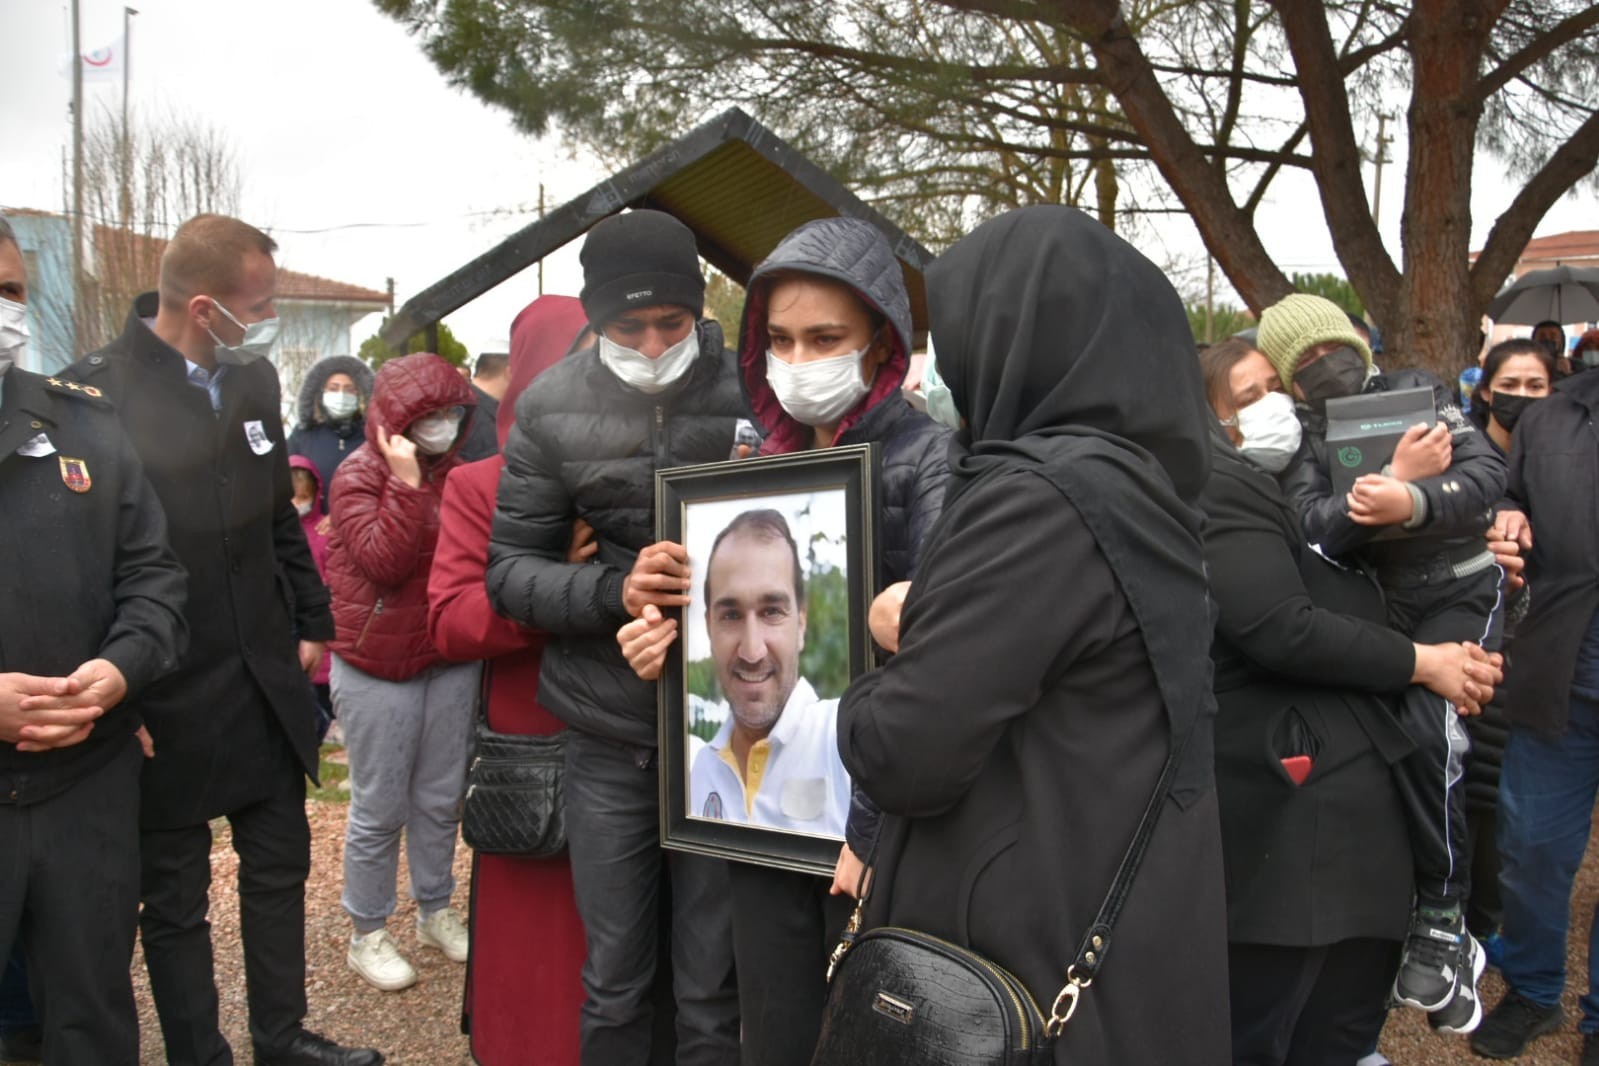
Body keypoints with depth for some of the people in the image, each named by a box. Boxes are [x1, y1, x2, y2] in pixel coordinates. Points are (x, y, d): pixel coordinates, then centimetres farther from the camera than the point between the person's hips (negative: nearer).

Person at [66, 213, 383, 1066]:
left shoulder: (254, 378, 5)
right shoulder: (97, 389, -16)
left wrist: (312, 622, 14)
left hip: (266, 676, 6)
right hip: (164, 693, -6)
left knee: (279, 866, 17)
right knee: (173, 897, 11)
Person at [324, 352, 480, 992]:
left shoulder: (454, 473, 5)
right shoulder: (359, 476, -11)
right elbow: (385, 561, -22)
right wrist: (407, 482, -24)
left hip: (449, 659, 5)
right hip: (379, 667, -5)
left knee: (441, 799, 15)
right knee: (379, 808, 5)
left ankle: (435, 912, 33)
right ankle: (367, 935, 21)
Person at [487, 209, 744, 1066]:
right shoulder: (552, 409, -2)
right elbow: (509, 570, 1)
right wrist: (613, 590, -17)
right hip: (609, 738, 1)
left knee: (714, 989, 10)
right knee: (613, 980, 15)